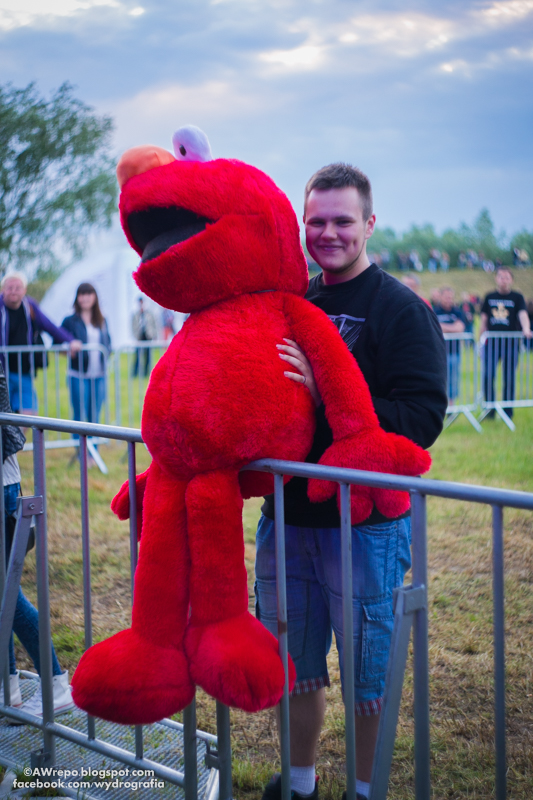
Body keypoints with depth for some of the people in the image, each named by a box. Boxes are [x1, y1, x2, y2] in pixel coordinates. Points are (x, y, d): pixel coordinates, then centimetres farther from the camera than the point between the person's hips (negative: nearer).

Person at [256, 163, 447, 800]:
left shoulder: (402, 310, -8)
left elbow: (423, 419, -20)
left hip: (366, 521, -5)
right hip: (286, 514, 5)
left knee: (368, 674, 7)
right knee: (293, 664, 16)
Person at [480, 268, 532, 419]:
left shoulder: (517, 297, 4)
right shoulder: (489, 297, 10)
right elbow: (484, 320, 14)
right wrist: (481, 338, 9)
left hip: (511, 343, -1)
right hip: (491, 343, 1)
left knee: (509, 378, 0)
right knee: (487, 376, -9)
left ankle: (508, 411, 10)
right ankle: (490, 408, 4)